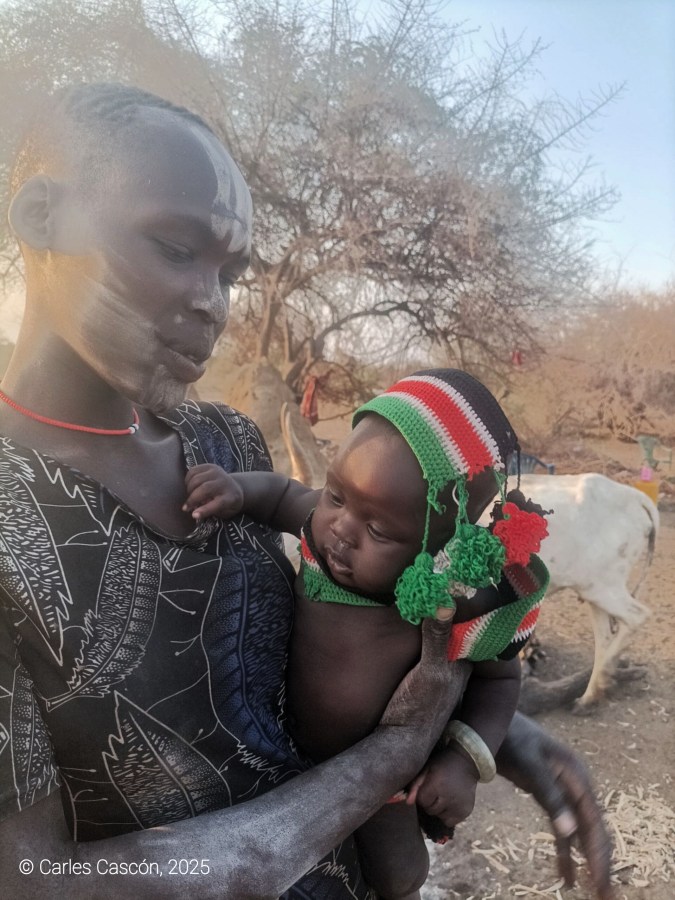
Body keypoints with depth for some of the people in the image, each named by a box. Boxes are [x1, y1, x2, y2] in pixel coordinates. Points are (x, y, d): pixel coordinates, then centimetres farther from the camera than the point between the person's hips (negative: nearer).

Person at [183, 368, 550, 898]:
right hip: (289, 756, 3)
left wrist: (467, 759, -27)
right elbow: (285, 492, -5)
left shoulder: (462, 610, -35)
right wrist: (239, 490, -25)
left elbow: (499, 677, -14)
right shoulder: (327, 525, -28)